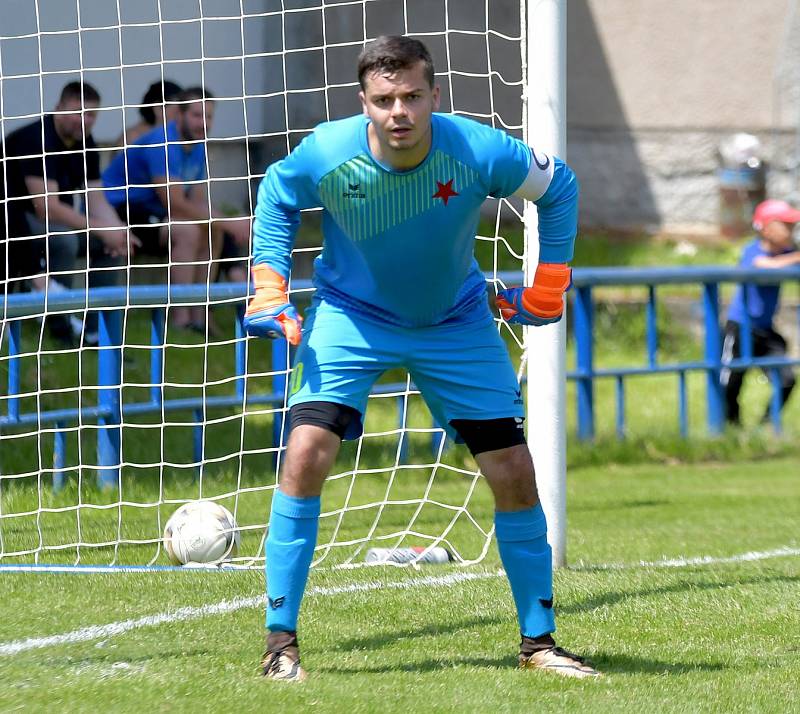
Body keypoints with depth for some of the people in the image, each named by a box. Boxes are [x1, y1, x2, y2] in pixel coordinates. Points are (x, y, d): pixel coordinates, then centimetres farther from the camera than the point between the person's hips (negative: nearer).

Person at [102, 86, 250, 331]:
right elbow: (175, 205, -25)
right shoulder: (163, 143, -22)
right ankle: (180, 321, -28)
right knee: (187, 231, -27)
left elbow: (199, 204, 7)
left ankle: (198, 317, 4)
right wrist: (228, 223, -24)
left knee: (212, 233, 3)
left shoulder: (197, 145, 7)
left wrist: (232, 226, -14)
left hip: (146, 212, 10)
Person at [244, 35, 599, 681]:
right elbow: (277, 196, 0)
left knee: (514, 473, -2)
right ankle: (281, 641, -10)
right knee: (306, 452, -19)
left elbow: (558, 186, -5)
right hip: (351, 318, -1)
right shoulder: (327, 154, -25)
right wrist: (270, 290, -8)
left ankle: (539, 641, 15)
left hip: (456, 323, 1)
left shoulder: (478, 152, -27)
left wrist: (548, 290, -3)